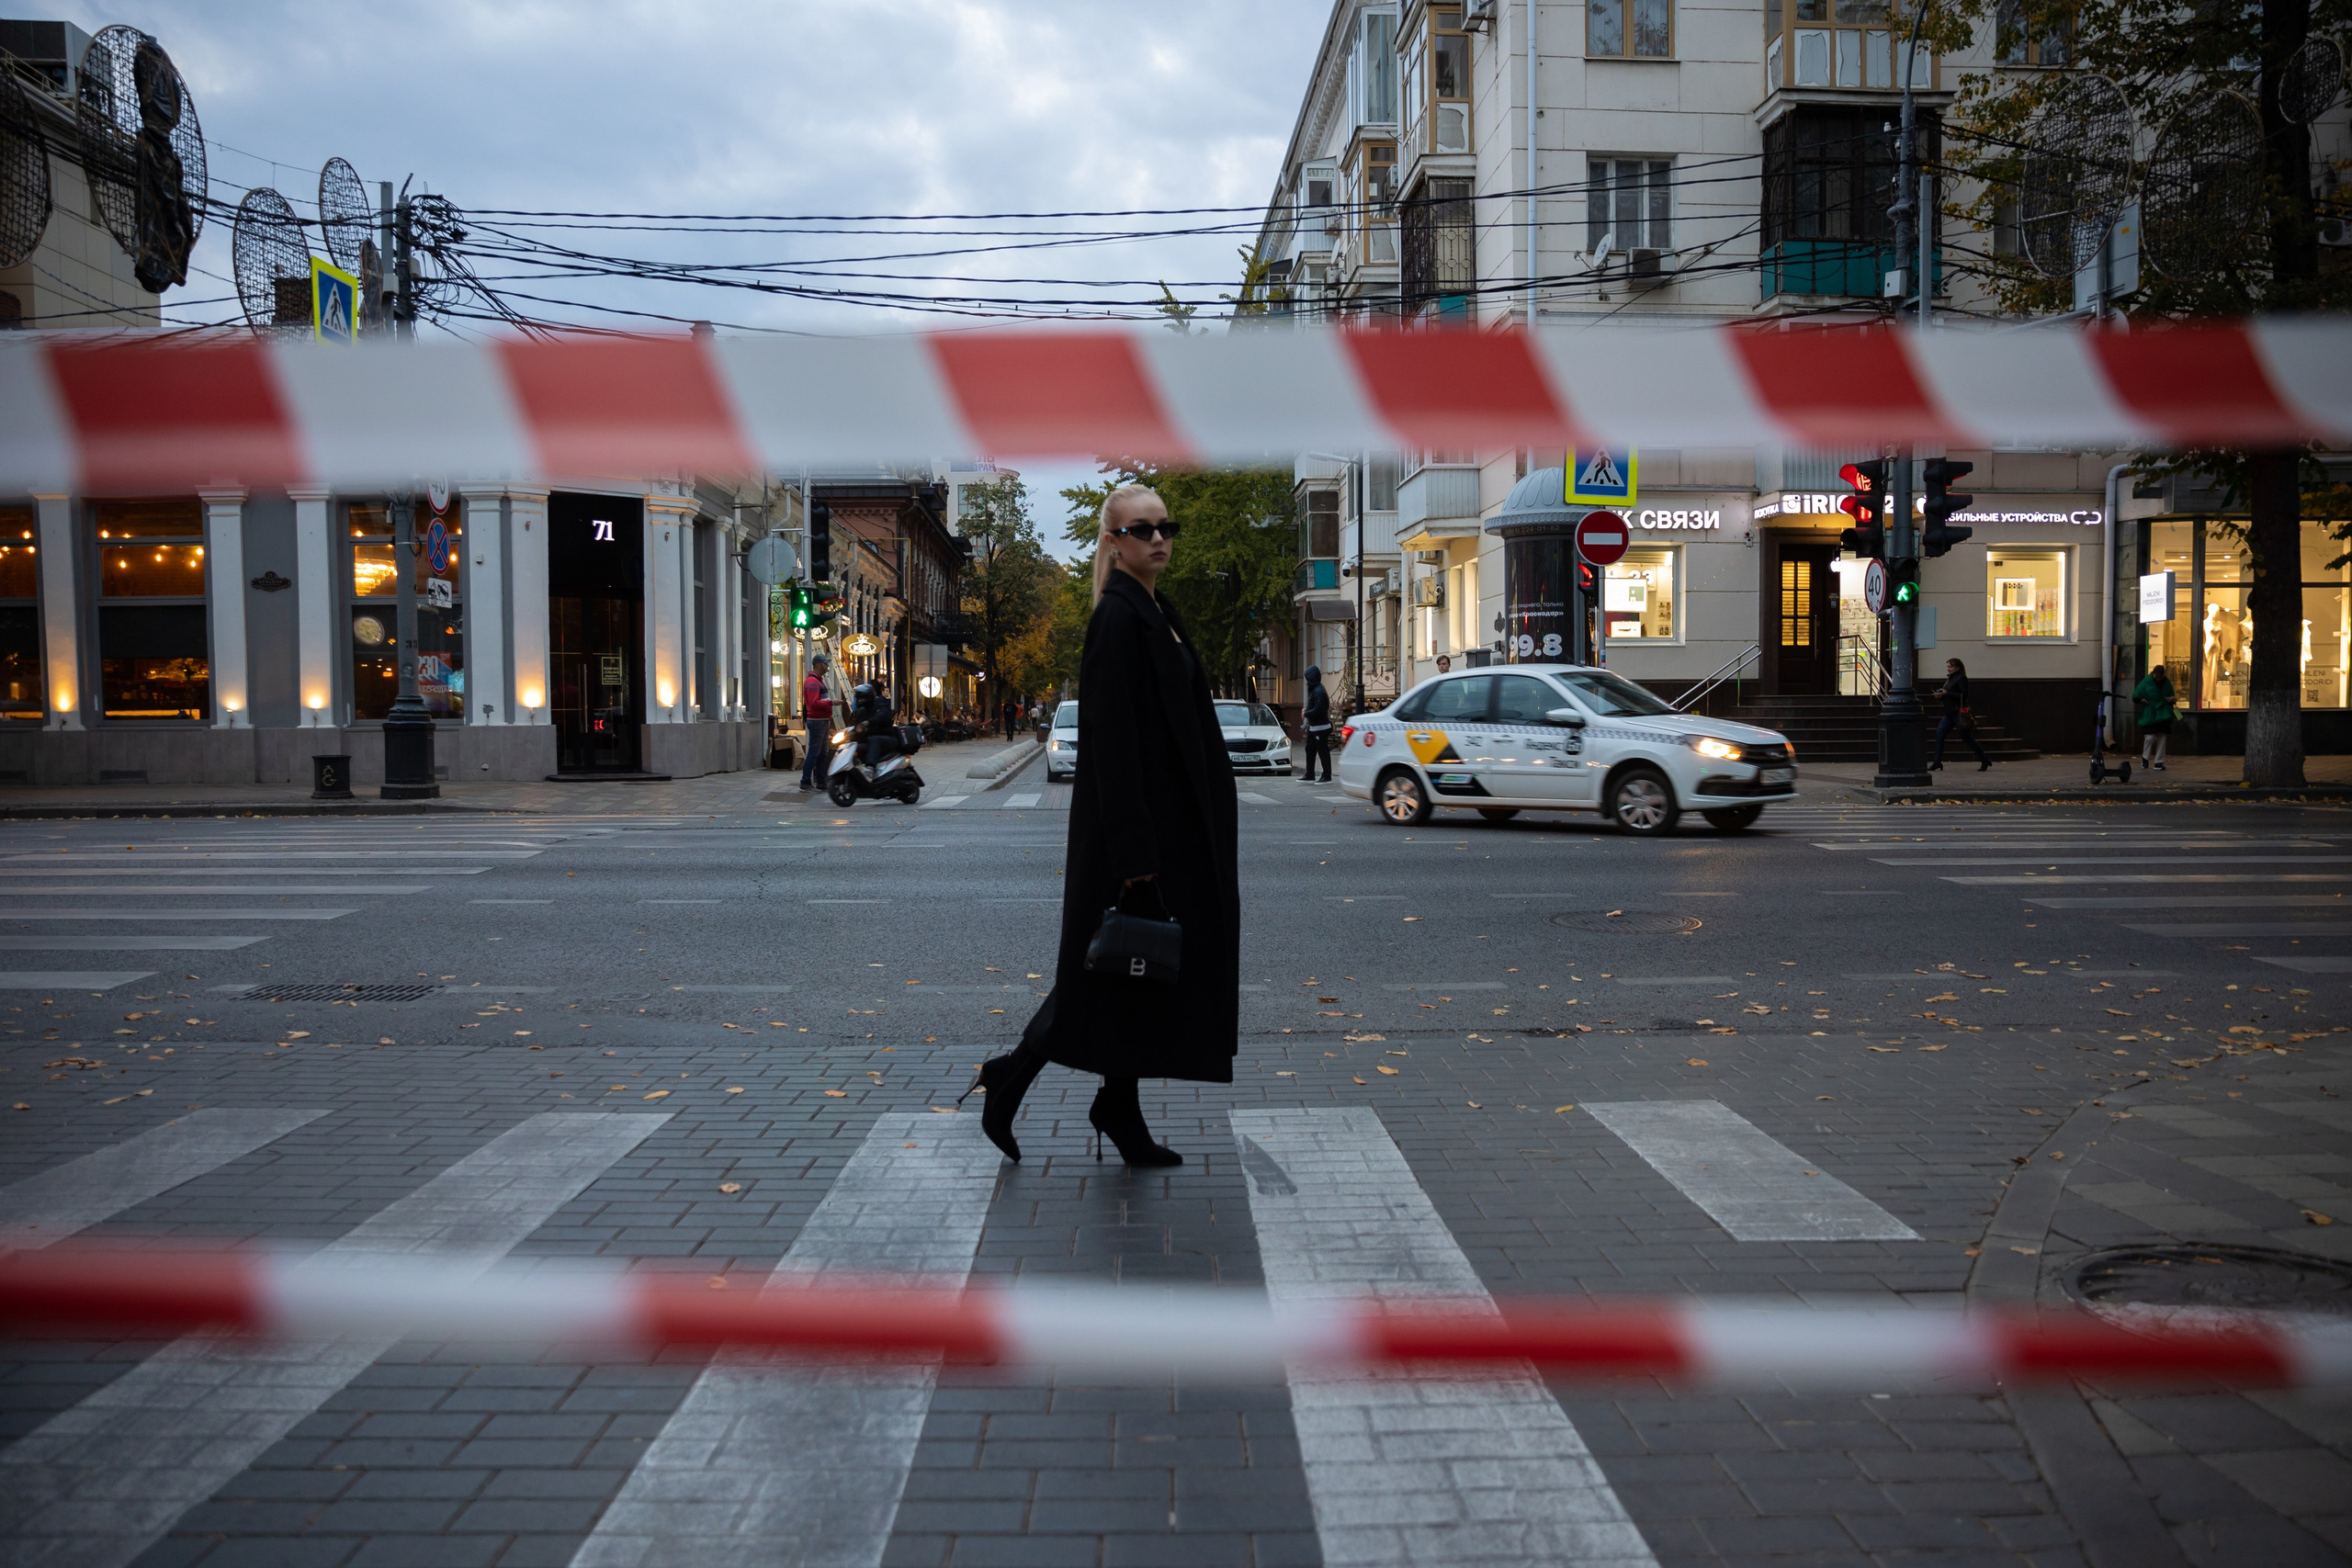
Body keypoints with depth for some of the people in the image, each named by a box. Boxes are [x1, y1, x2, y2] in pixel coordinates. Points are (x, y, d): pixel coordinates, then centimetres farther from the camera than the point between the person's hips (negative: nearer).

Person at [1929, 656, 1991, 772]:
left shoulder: (1961, 679, -10)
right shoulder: (1950, 679, 17)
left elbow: (1963, 695, -19)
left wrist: (1946, 693, -20)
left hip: (1959, 713, -9)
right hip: (1949, 713, 9)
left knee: (1967, 738, -2)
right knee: (1939, 733, -6)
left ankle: (1985, 760, 12)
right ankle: (1937, 761, -8)